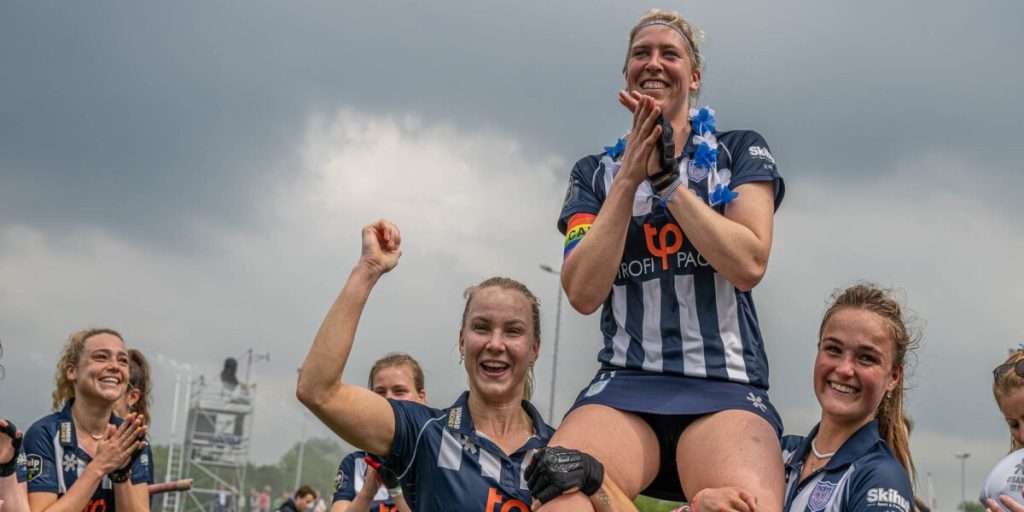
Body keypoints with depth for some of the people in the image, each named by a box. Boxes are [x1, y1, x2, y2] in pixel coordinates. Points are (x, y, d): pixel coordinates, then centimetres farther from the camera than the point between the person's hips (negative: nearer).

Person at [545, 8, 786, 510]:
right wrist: (629, 178, -4)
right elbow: (583, 293, 2)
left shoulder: (741, 151, 13)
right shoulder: (595, 172, 17)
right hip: (624, 383, 1)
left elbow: (748, 265, -4)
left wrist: (666, 178, -6)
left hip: (726, 385, -1)